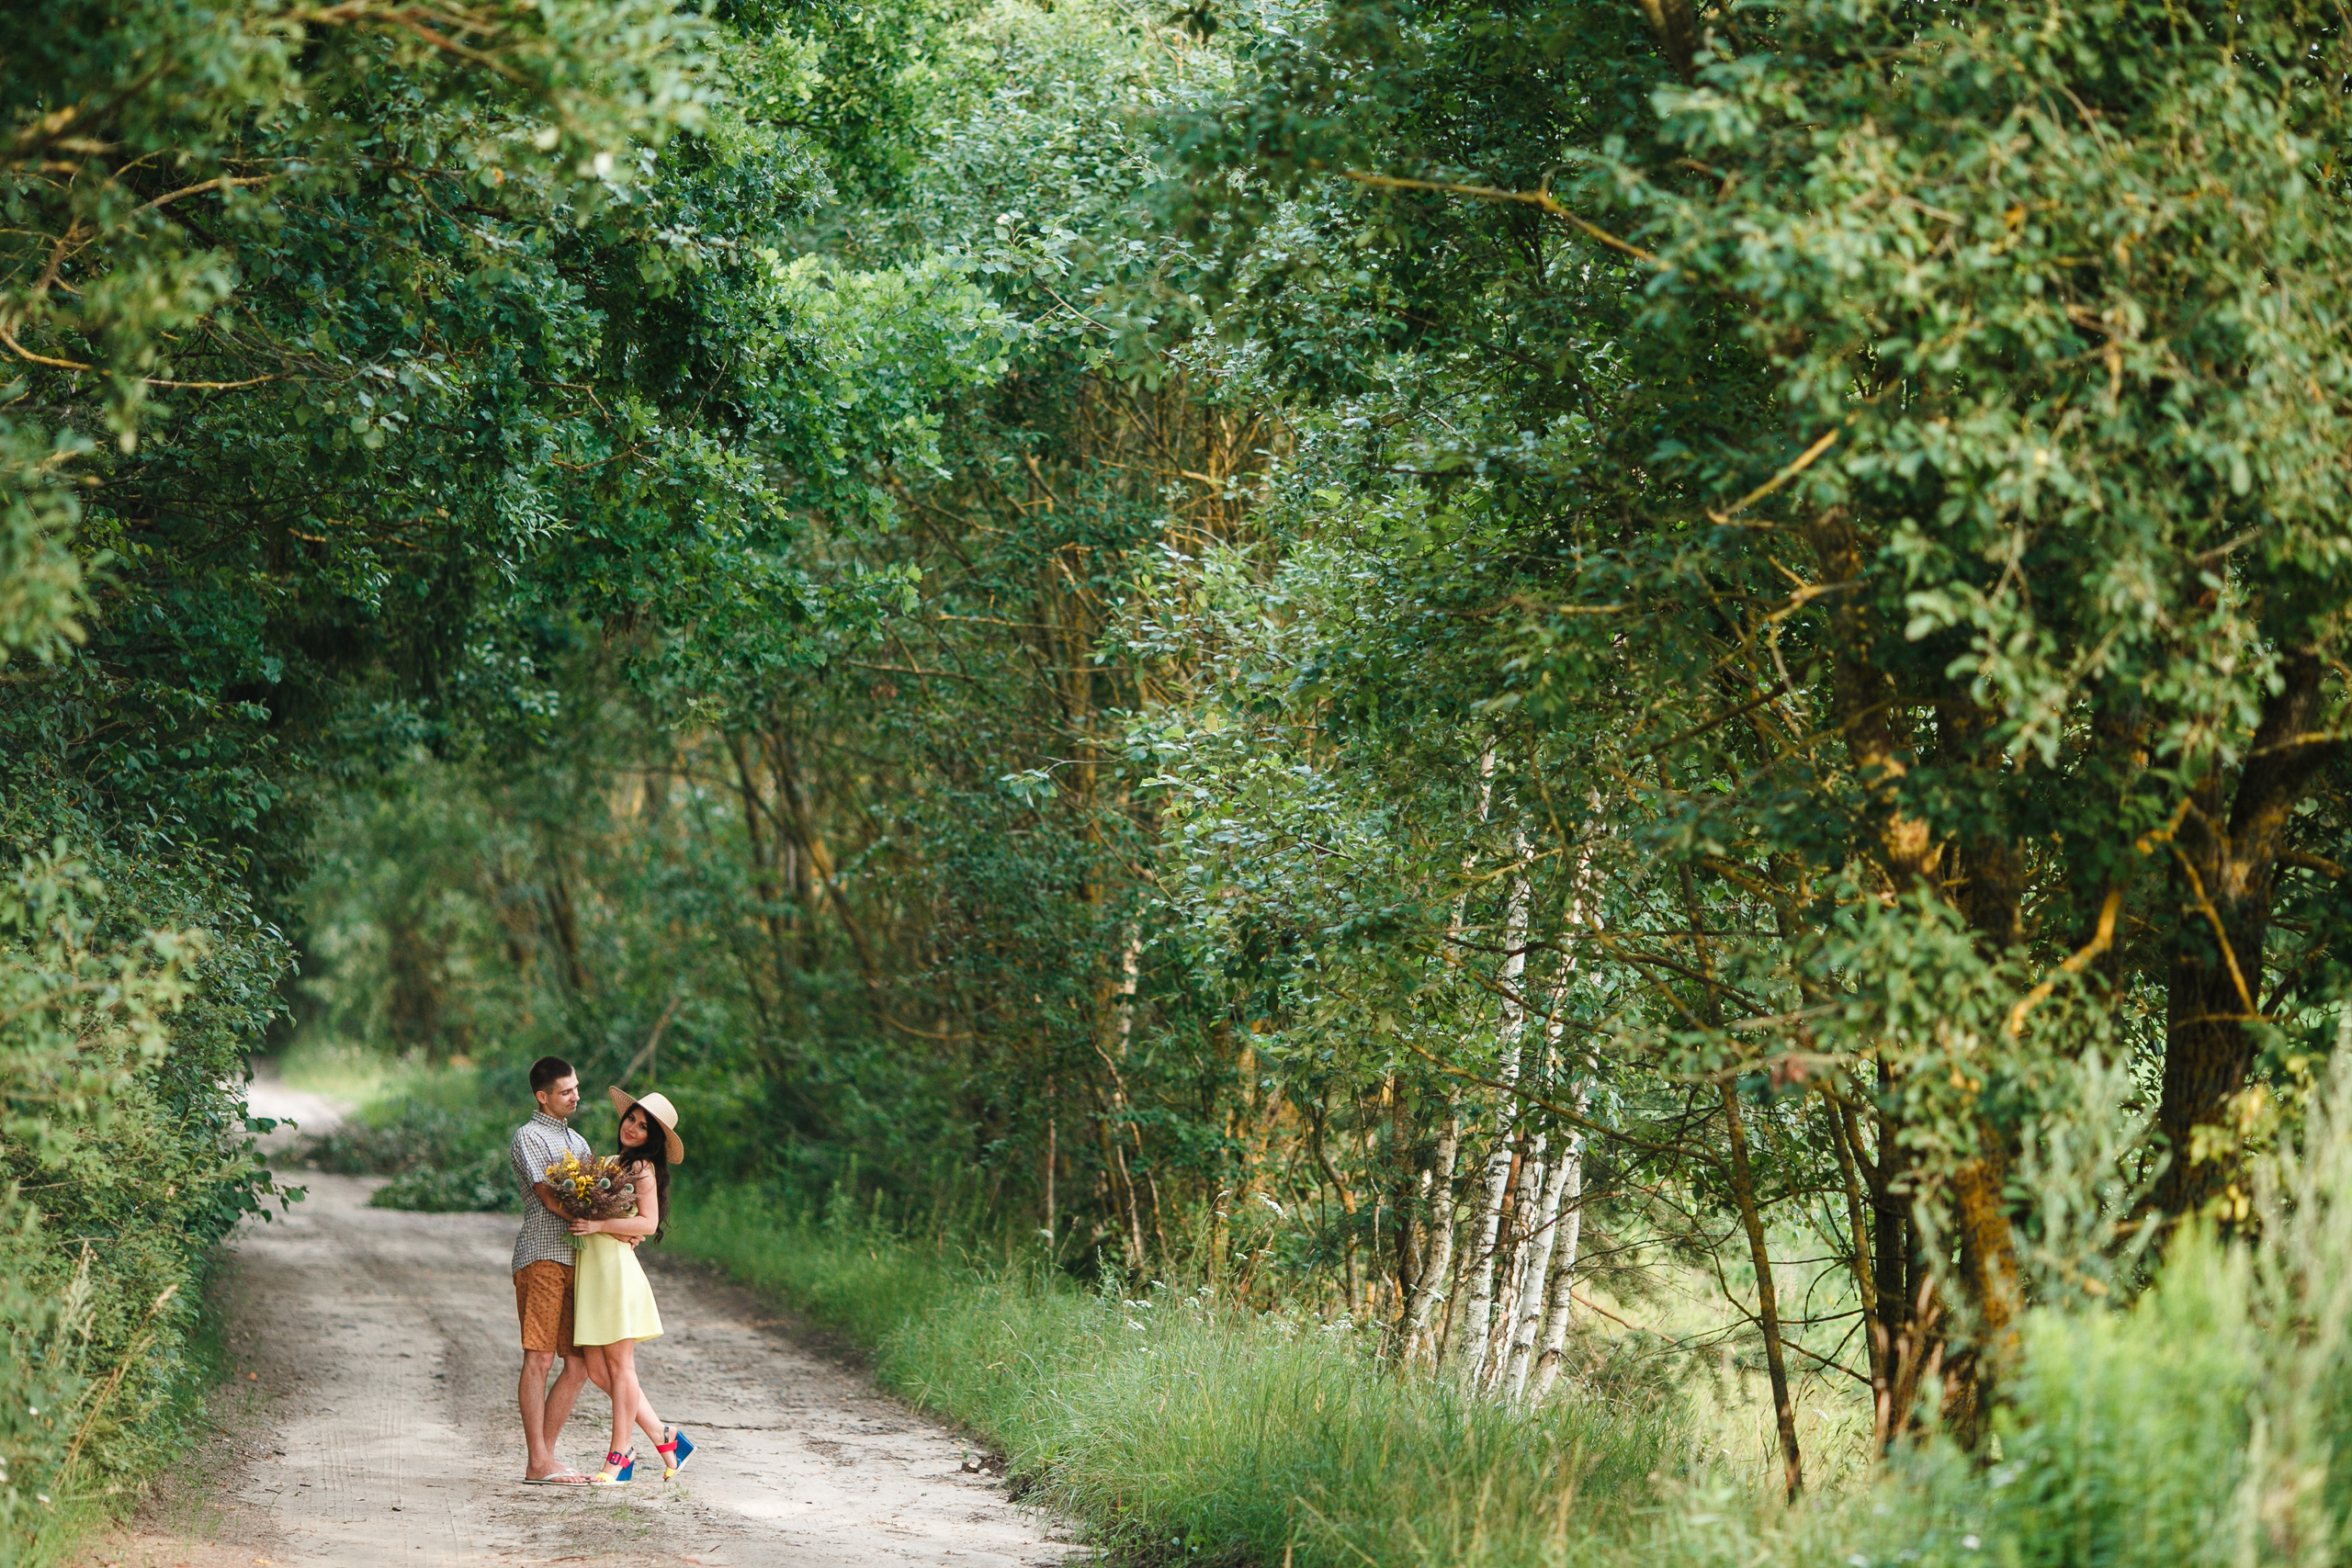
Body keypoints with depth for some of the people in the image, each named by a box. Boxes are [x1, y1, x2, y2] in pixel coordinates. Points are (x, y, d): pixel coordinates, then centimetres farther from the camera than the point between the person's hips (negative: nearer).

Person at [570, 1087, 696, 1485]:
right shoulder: (614, 1163, 20)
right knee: (598, 1369, 5)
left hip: (617, 1268, -9)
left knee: (619, 1364, -4)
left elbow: (648, 1223, -13)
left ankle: (619, 1456, 2)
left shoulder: (642, 1167, -4)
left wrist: (600, 1225, -19)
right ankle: (664, 1437, 14)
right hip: (590, 1269, 9)